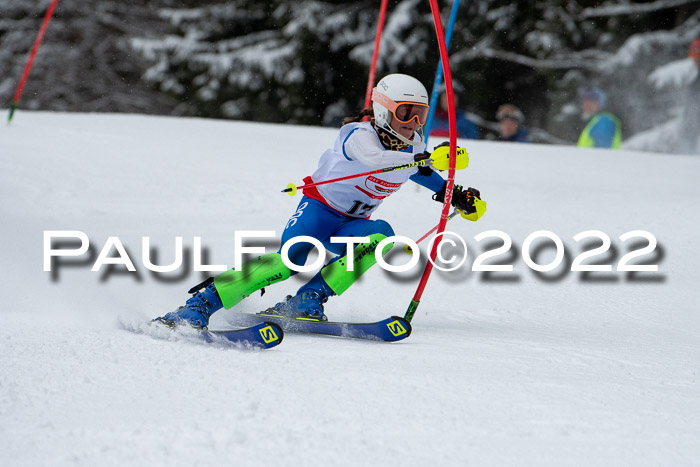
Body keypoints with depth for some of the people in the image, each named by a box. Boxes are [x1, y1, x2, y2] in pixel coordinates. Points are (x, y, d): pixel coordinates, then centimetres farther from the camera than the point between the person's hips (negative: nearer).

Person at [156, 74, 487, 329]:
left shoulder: (412, 146, 0)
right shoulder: (359, 136, -22)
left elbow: (421, 174, 25)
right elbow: (378, 159, -46)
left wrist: (458, 196, 11)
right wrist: (428, 158, -58)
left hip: (350, 226, 6)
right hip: (319, 209, -6)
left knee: (381, 235, -28)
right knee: (290, 261, -31)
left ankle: (308, 301, -30)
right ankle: (200, 304, -28)